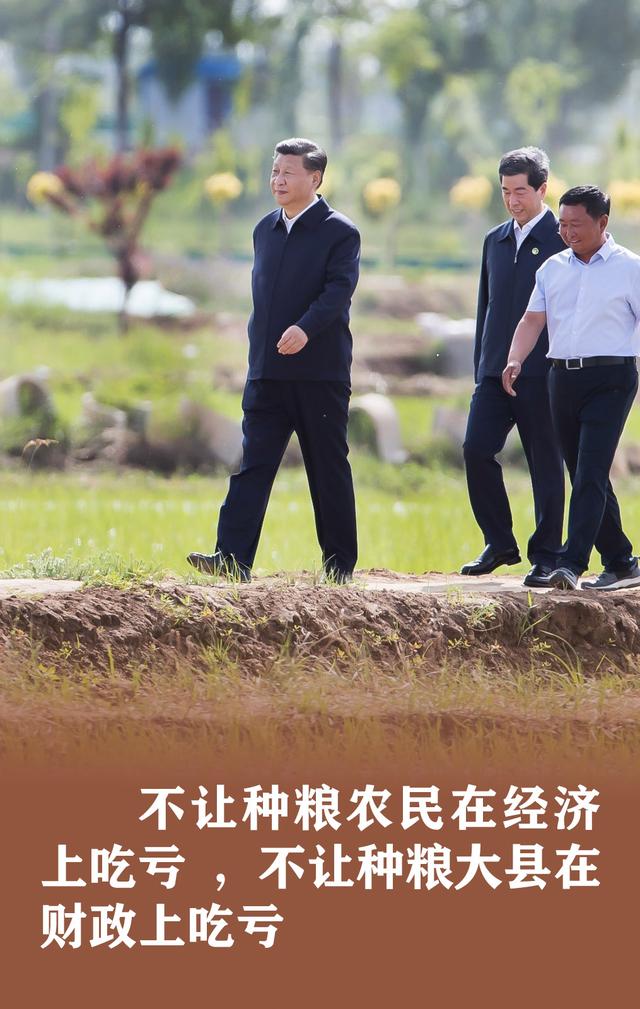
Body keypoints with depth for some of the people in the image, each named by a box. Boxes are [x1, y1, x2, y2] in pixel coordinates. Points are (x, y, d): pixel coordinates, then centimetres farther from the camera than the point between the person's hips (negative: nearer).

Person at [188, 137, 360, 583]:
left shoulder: (339, 232, -5)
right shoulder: (265, 230, 15)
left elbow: (339, 289, -18)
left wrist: (305, 329, -34)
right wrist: (260, 353, 16)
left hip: (319, 372, -5)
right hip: (267, 373, 5)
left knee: (329, 469, 3)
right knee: (253, 463, -5)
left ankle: (341, 562, 12)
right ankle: (233, 558, -13)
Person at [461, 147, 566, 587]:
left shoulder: (562, 241, -3)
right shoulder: (496, 241, 16)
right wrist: (481, 367, 15)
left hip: (542, 373, -5)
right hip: (495, 370, 5)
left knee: (546, 463, 0)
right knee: (476, 450, -6)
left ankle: (547, 557, 8)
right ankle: (499, 544, 7)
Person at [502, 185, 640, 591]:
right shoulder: (553, 269, 13)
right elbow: (533, 318, 7)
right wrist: (515, 360, -10)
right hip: (563, 376, 6)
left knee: (591, 473, -15)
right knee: (585, 476, 9)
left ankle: (573, 563, -21)